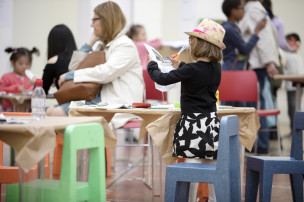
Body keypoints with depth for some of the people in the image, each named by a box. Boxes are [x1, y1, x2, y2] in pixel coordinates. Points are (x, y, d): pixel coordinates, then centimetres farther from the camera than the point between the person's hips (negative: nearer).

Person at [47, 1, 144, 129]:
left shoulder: (125, 45, -5)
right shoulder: (104, 46, 24)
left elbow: (106, 73, -20)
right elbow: (76, 65, 27)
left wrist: (70, 75, -13)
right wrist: (90, 42, 16)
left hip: (116, 104, -9)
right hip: (100, 97, 9)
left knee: (57, 113, -23)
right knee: (50, 111, -8)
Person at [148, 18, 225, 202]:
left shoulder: (191, 69, -18)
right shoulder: (216, 68, 4)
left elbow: (163, 79, -14)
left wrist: (152, 66, 4)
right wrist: (180, 66, 30)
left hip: (194, 122, -7)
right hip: (211, 119, 7)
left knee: (193, 164, -1)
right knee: (212, 165, 13)